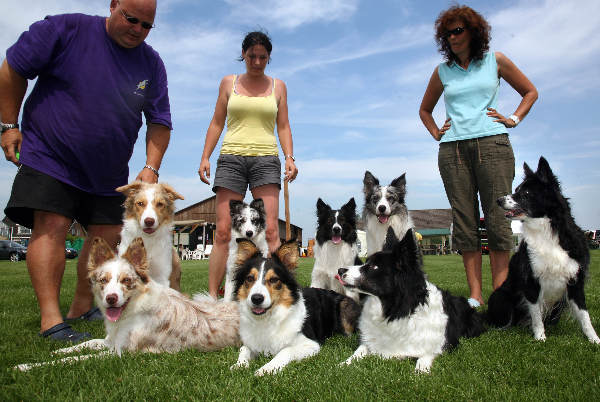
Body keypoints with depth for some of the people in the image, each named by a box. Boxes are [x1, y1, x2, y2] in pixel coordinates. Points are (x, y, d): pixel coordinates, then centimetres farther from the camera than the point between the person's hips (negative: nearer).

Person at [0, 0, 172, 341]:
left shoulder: (152, 64, 1)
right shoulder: (65, 30, -8)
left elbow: (160, 121, 3)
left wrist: (151, 167, -8)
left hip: (108, 172, 4)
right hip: (49, 156, -4)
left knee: (107, 236, 3)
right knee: (51, 227, -15)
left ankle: (82, 306, 19)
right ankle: (51, 320, -14)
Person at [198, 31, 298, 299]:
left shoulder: (277, 86, 15)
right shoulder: (229, 83, 15)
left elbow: (283, 127, 13)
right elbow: (217, 123, 14)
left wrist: (289, 157, -3)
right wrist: (205, 157, 4)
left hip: (266, 159, 0)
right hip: (231, 157, 0)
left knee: (270, 230, -11)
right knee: (223, 231, -6)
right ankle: (212, 295, -2)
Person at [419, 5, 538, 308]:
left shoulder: (495, 60, 11)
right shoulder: (442, 71, 15)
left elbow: (530, 92, 20)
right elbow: (424, 109, 28)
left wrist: (513, 119, 7)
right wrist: (436, 133, 13)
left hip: (492, 144, -1)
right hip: (452, 149, 2)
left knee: (497, 219, -7)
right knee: (464, 222, -2)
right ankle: (475, 296, 1)